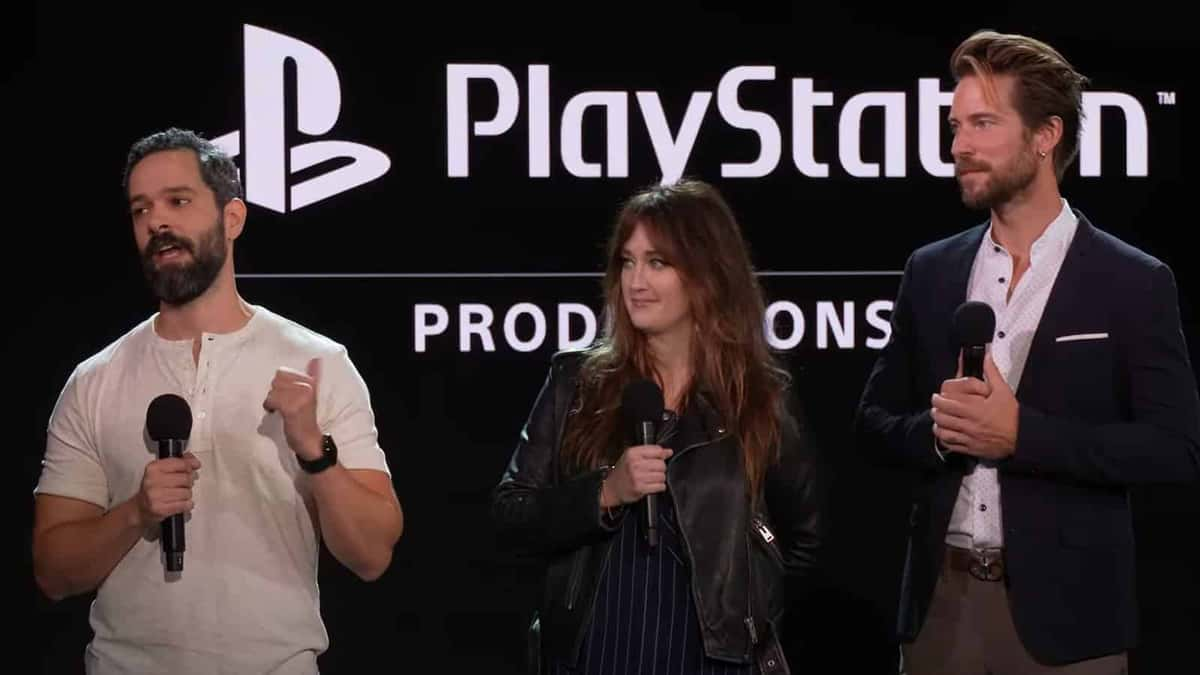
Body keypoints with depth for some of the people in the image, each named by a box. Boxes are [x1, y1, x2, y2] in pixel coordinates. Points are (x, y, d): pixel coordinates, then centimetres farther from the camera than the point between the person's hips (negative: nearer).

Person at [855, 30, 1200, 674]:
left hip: (1063, 607, -3)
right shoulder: (930, 271, 8)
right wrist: (935, 428, -11)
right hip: (940, 599, 3)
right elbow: (874, 419, 11)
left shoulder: (1134, 283, -4)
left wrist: (1022, 433, -19)